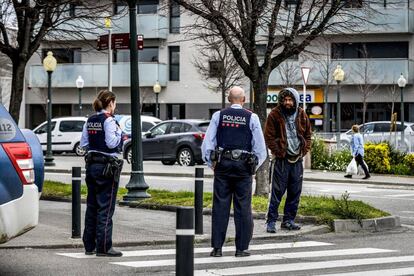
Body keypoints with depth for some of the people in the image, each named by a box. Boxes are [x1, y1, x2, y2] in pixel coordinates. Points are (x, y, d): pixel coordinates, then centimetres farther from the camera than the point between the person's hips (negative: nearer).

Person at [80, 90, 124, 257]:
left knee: (92, 206, 12)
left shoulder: (90, 121, 10)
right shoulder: (108, 120, -12)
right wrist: (119, 131, -3)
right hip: (107, 167, -8)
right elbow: (112, 143, -18)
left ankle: (89, 245, 17)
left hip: (92, 164, 8)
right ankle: (103, 247, -3)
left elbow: (83, 144, 11)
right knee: (105, 208, -4)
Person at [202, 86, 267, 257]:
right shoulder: (251, 118, 1)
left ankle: (217, 247, 2)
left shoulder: (218, 116, 4)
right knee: (243, 207, 3)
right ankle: (241, 248, 4)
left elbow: (207, 143, 2)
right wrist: (254, 166, 12)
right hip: (244, 166, -1)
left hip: (222, 165, 1)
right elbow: (260, 147, 1)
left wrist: (212, 164, 11)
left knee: (220, 206, 3)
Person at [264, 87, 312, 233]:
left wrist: (304, 150, 3)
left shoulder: (302, 115, 7)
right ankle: (271, 221, -1)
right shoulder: (275, 115, -6)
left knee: (295, 192, 8)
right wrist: (279, 152, -11)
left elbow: (308, 135, 16)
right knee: (277, 191, -6)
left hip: (297, 159, 5)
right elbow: (269, 137, -6)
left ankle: (289, 220, 18)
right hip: (281, 159, -5)